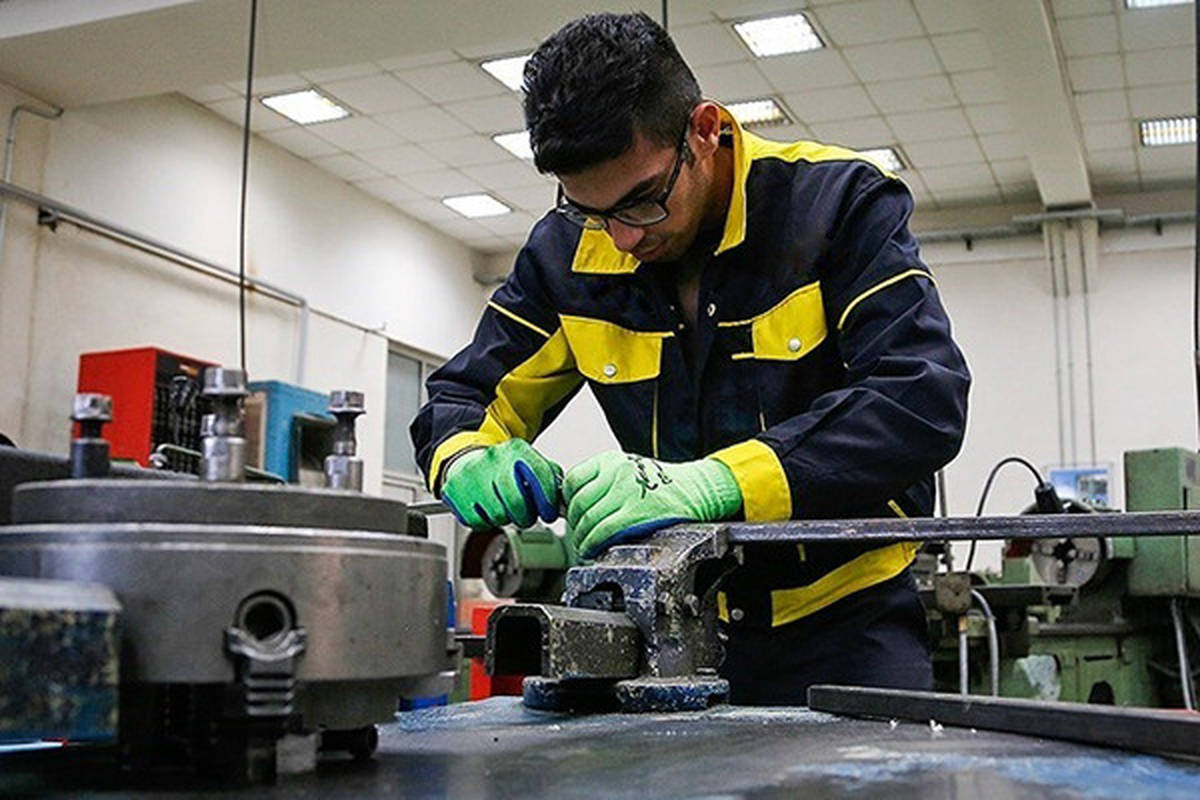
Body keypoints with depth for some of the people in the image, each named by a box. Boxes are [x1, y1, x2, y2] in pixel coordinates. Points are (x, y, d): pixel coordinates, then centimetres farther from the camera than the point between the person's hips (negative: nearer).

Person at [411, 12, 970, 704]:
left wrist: (712, 484, -36)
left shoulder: (840, 203, -12)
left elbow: (926, 401, -24)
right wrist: (468, 459, -19)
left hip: (845, 622, -3)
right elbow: (460, 400, 7)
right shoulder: (568, 251, -1)